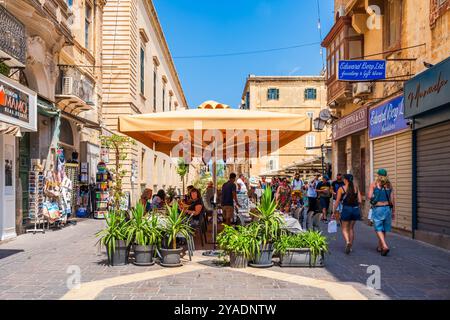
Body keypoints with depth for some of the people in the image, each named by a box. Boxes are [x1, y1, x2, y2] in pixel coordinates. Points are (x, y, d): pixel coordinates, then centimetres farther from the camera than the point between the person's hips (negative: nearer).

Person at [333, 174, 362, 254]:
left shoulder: (341, 189, -5)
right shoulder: (356, 188, 3)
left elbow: (337, 201, -5)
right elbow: (360, 201, 0)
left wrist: (334, 211, 2)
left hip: (346, 209, -3)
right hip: (355, 209, 3)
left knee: (344, 228, 8)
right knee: (351, 228, 16)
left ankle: (347, 242, -18)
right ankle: (350, 246, 21)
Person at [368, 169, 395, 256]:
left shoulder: (373, 184, -3)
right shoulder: (389, 185, 6)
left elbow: (370, 196, -12)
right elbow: (392, 199, 4)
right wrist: (393, 211, 10)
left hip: (377, 208, -4)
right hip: (387, 208, 4)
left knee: (379, 229, -1)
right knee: (384, 229, 15)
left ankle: (385, 246, -19)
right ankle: (380, 247, 27)